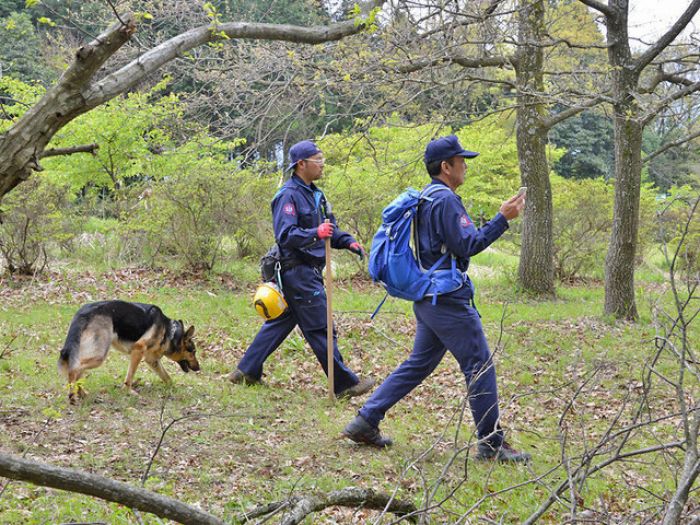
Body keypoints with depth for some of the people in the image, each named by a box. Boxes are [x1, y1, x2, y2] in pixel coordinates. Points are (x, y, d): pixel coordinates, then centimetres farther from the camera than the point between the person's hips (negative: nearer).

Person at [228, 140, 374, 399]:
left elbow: (330, 229, 20)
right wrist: (315, 233, -37)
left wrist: (348, 242, 3)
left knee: (280, 322, 16)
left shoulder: (314, 194, 14)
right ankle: (345, 384, 3)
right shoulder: (289, 195, -15)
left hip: (309, 272, 10)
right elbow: (285, 236, -24)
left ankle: (247, 370, 24)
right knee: (320, 329, -3)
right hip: (299, 272, -10)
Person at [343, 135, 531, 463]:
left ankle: (365, 422, 13)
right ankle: (491, 443, 3)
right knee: (480, 365, -2)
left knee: (418, 364, 15)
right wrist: (502, 218, -17)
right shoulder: (445, 200, -16)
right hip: (448, 299, -10)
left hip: (428, 298, 10)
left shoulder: (425, 198, 15)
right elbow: (466, 246, -20)